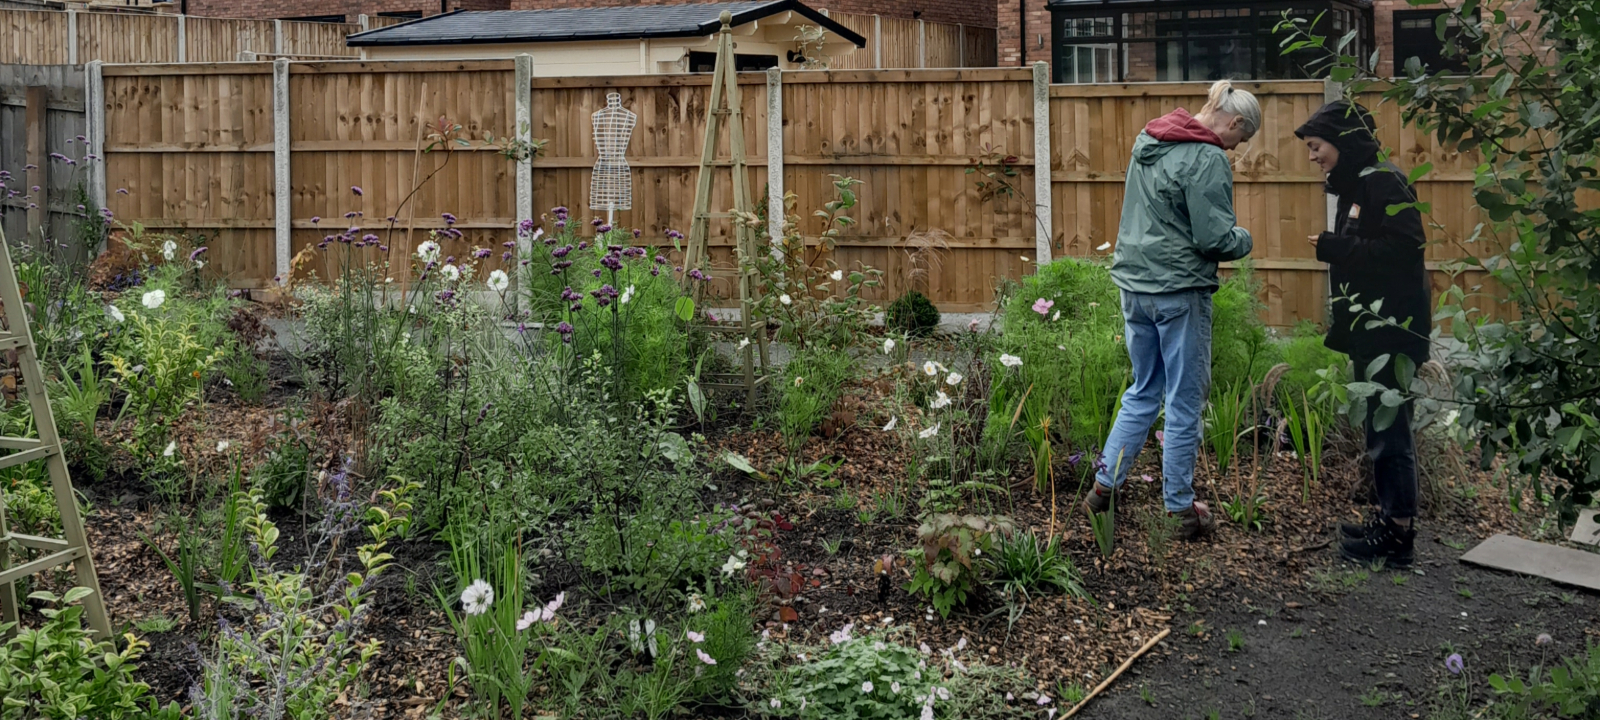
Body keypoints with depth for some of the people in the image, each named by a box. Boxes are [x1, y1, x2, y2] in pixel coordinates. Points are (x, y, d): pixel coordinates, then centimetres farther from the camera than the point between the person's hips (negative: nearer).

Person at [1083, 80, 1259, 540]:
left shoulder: (1147, 142, 11)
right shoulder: (1207, 160, -15)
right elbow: (1214, 238, -18)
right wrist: (1244, 240, 2)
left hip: (1134, 285, 8)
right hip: (1180, 290, -8)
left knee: (1143, 392, 20)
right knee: (1185, 402, 4)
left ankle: (1104, 485, 17)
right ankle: (1181, 509, 12)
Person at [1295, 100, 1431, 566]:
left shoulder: (1383, 183, -14)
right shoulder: (1355, 187, 15)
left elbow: (1406, 248, -22)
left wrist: (1336, 248, -20)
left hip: (1393, 329, -10)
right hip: (1369, 329, 10)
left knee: (1388, 431, -6)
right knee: (1380, 427, 14)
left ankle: (1398, 536, -1)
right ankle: (1388, 520, 22)